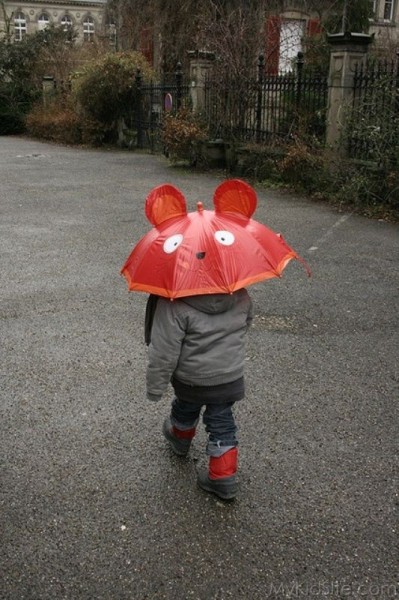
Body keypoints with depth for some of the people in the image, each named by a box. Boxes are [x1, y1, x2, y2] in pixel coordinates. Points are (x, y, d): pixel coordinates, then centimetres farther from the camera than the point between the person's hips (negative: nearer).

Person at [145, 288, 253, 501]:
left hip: (191, 380, -3)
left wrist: (155, 386, -12)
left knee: (185, 411, 28)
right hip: (230, 378, 3)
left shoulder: (174, 304, -29)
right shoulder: (240, 296, -11)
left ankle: (180, 439, 57)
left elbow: (164, 351, -25)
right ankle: (224, 479, 20)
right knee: (222, 423, 17)